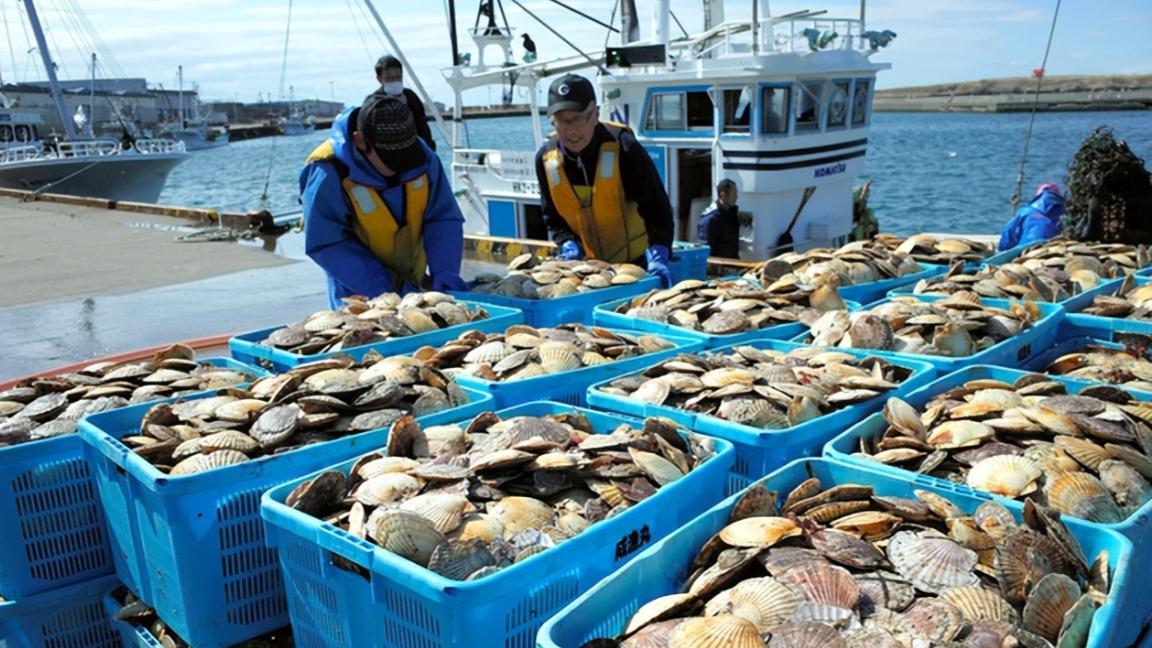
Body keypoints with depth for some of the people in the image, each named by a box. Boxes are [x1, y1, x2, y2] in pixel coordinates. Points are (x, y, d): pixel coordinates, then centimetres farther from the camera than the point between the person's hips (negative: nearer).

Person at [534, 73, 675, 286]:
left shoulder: (624, 149, -18)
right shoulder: (546, 158, -5)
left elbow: (656, 209, -16)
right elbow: (552, 217, 7)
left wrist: (658, 256, -29)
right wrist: (568, 244, -12)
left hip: (635, 263, -4)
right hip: (586, 267, 4)